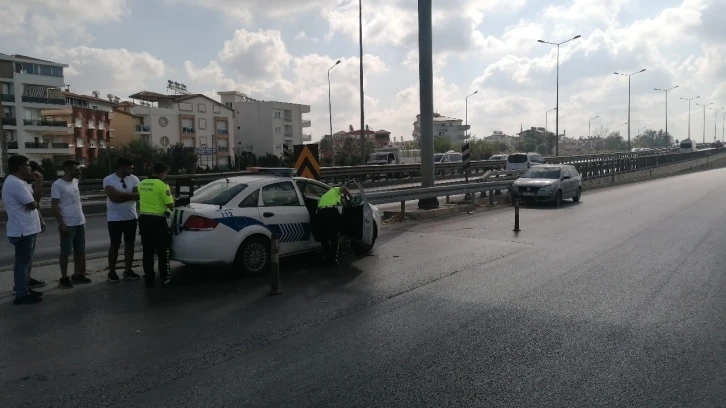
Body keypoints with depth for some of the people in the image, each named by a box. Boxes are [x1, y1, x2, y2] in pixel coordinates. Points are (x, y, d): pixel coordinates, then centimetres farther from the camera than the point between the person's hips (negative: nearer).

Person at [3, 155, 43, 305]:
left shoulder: (16, 182, 13)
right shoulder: (16, 184, -21)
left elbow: (36, 199, 14)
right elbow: (32, 204, -20)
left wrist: (38, 184, 1)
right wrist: (38, 184, -6)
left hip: (26, 229, 11)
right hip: (23, 230, -11)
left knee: (25, 261, 18)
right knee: (23, 262, -3)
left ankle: (23, 289, 28)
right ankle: (22, 295, 5)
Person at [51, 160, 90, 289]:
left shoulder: (75, 181, 10)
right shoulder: (57, 185, -12)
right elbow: (55, 206, -14)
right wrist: (61, 223, -18)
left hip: (80, 222, 7)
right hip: (67, 224, -7)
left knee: (80, 250, 12)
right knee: (65, 252, 1)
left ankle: (77, 275, 23)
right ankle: (64, 278, 10)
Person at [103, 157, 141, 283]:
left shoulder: (134, 179, 2)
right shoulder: (109, 180, -10)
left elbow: (138, 196, -10)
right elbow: (113, 197, -22)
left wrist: (121, 195, -18)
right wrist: (130, 195, -15)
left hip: (131, 217, 4)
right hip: (115, 219, -4)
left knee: (130, 243, 8)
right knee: (115, 245, 3)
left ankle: (128, 270, 19)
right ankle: (112, 272, 14)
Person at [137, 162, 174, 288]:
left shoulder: (142, 184, 9)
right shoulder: (162, 185, -13)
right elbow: (170, 205, -11)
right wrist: (172, 200, 10)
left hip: (143, 219, 7)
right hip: (157, 220, -6)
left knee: (147, 251, 11)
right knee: (162, 251, 4)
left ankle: (148, 279, 15)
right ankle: (164, 278, 8)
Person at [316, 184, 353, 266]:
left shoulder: (323, 197, 42)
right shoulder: (335, 190, 28)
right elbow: (344, 189, 6)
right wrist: (351, 198, 18)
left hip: (320, 212, 4)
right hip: (333, 212, -4)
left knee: (324, 237, 20)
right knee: (334, 237, 12)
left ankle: (327, 259, 20)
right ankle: (333, 259, 10)